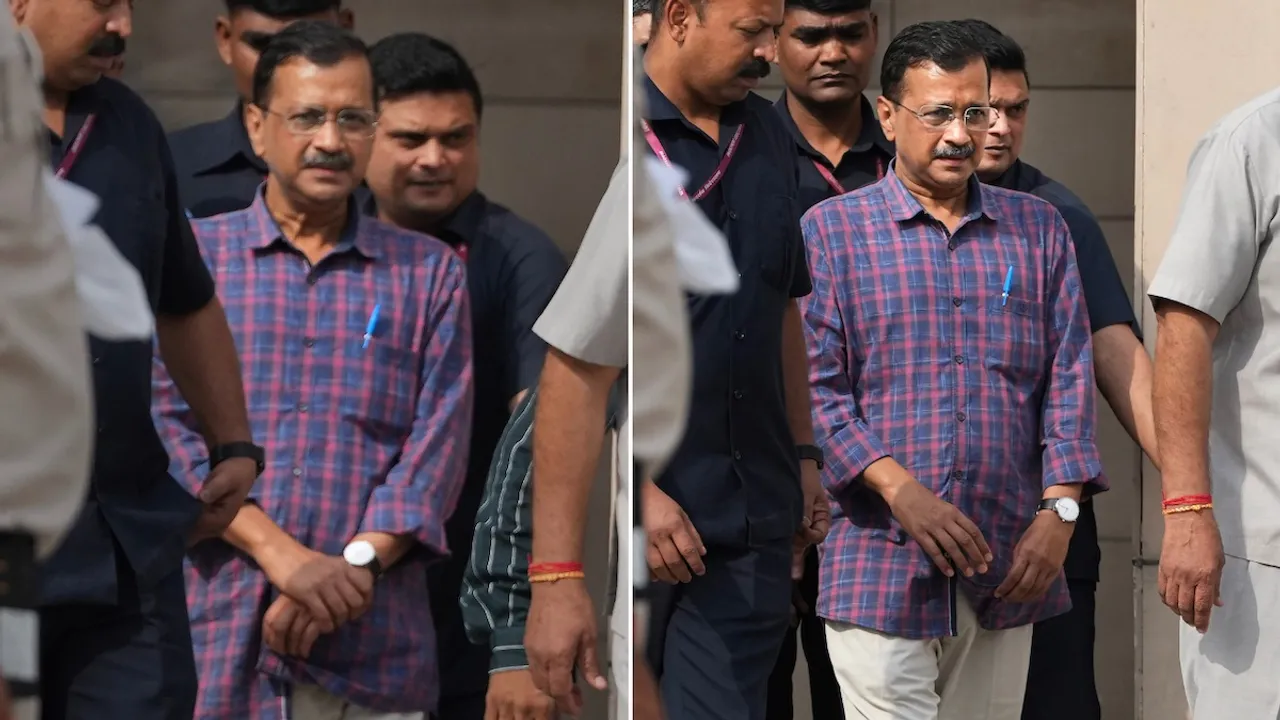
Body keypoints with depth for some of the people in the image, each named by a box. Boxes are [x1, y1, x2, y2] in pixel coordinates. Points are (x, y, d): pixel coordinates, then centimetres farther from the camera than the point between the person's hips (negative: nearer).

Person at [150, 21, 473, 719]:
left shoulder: (431, 273, 12)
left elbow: (439, 440, 2)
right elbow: (167, 424, -2)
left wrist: (355, 566, -14)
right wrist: (283, 555, -15)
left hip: (375, 647, 1)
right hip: (220, 634, -1)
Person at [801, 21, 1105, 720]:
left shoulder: (1038, 230, 13)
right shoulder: (828, 231, 3)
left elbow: (1069, 378, 9)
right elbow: (816, 386, -4)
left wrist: (1058, 511, -4)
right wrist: (900, 491, -16)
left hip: (1005, 571, 3)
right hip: (879, 573, -3)